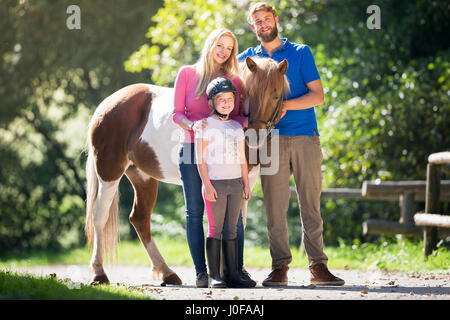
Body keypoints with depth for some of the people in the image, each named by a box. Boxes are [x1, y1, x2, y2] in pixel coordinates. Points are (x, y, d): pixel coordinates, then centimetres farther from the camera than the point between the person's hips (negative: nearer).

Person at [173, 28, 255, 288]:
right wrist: (193, 125, -19)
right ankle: (201, 271, 4)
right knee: (195, 212, 0)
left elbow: (235, 117, 7)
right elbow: (177, 113, 2)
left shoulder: (234, 81, 8)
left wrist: (248, 120, -15)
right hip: (192, 149, -1)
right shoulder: (187, 74, 5)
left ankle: (238, 267, 7)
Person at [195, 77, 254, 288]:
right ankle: (214, 276, -3)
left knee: (231, 230, 6)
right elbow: (200, 158, -8)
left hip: (235, 183, 5)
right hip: (215, 182, -5)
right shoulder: (205, 126, -3)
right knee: (215, 229, -5)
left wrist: (246, 183, 13)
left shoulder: (236, 127, 16)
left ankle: (232, 274, 7)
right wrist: (207, 184, -15)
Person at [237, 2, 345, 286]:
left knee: (311, 204, -1)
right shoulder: (247, 59, 14)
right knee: (275, 206, -3)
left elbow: (318, 95, 3)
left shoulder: (300, 53, 9)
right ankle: (280, 267, 1)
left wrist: (286, 105, -14)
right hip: (270, 140, 1)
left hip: (305, 137, -1)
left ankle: (318, 266, 1)